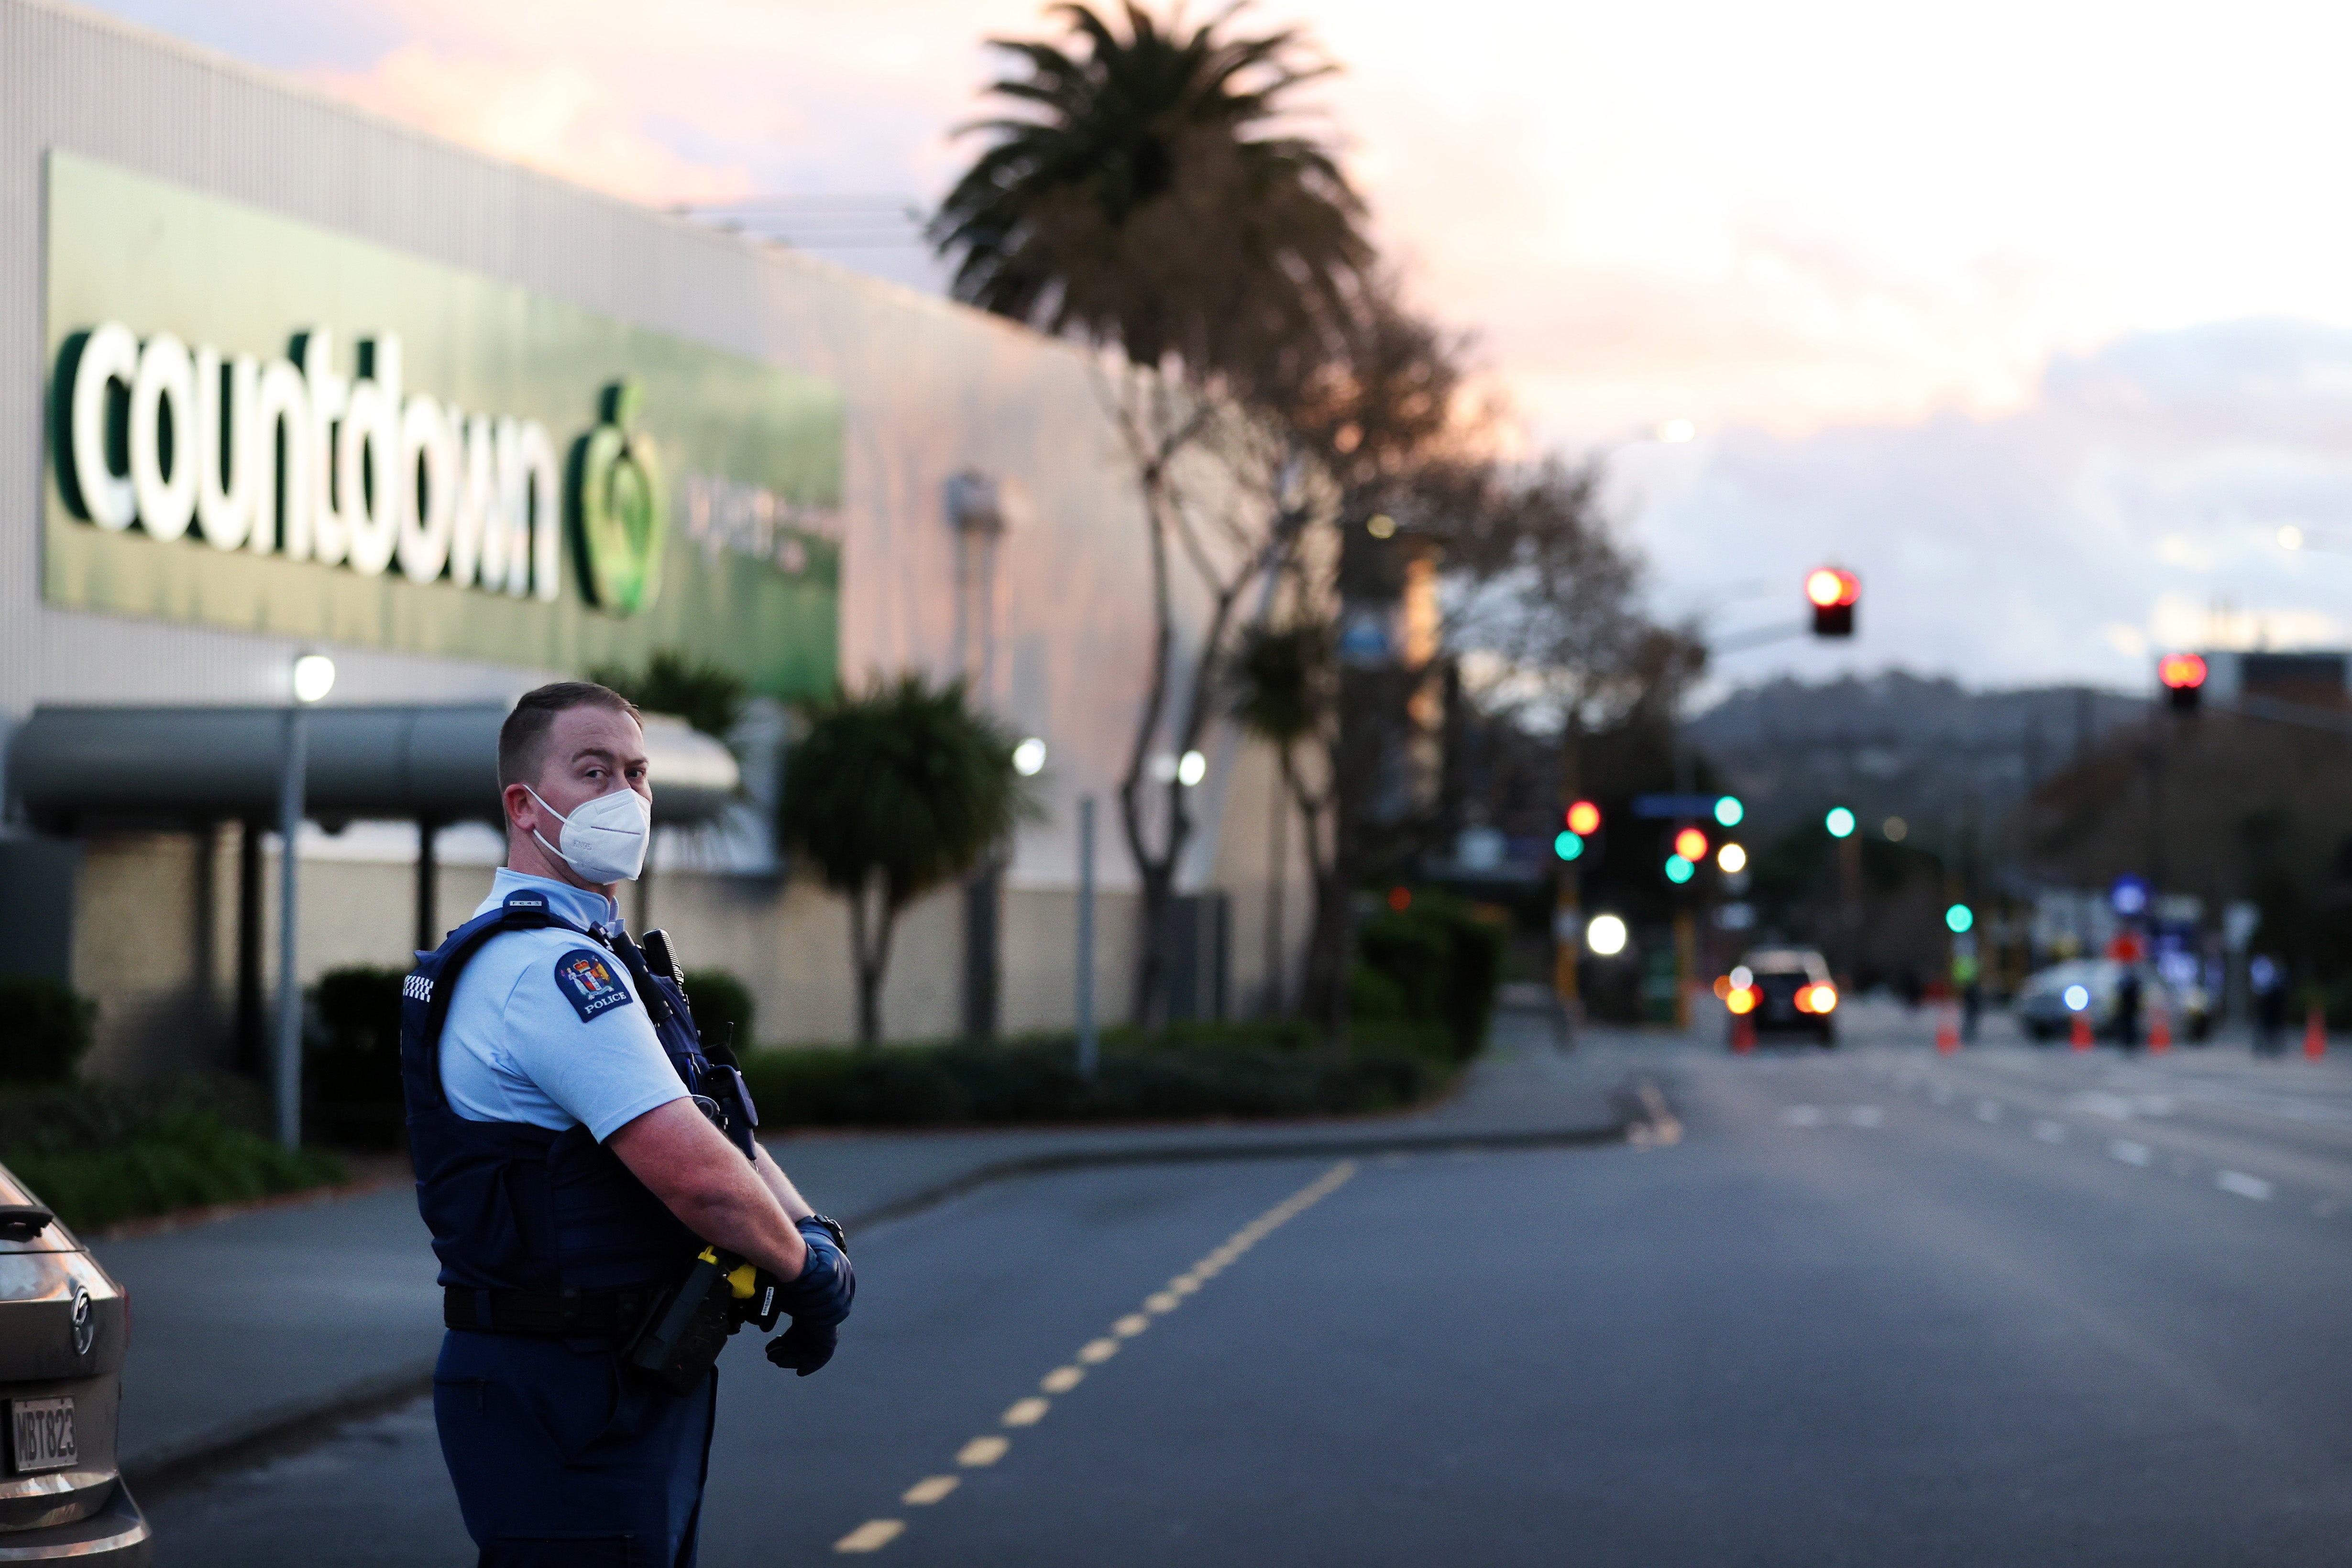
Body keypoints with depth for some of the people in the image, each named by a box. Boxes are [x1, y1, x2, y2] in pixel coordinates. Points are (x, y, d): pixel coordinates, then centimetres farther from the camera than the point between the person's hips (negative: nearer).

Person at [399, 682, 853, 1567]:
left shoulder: (593, 960, 17)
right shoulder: (547, 965, -18)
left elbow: (717, 1128, 15)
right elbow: (701, 1177, -24)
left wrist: (811, 1235, -3)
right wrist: (807, 1267, -8)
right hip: (567, 1413, -10)